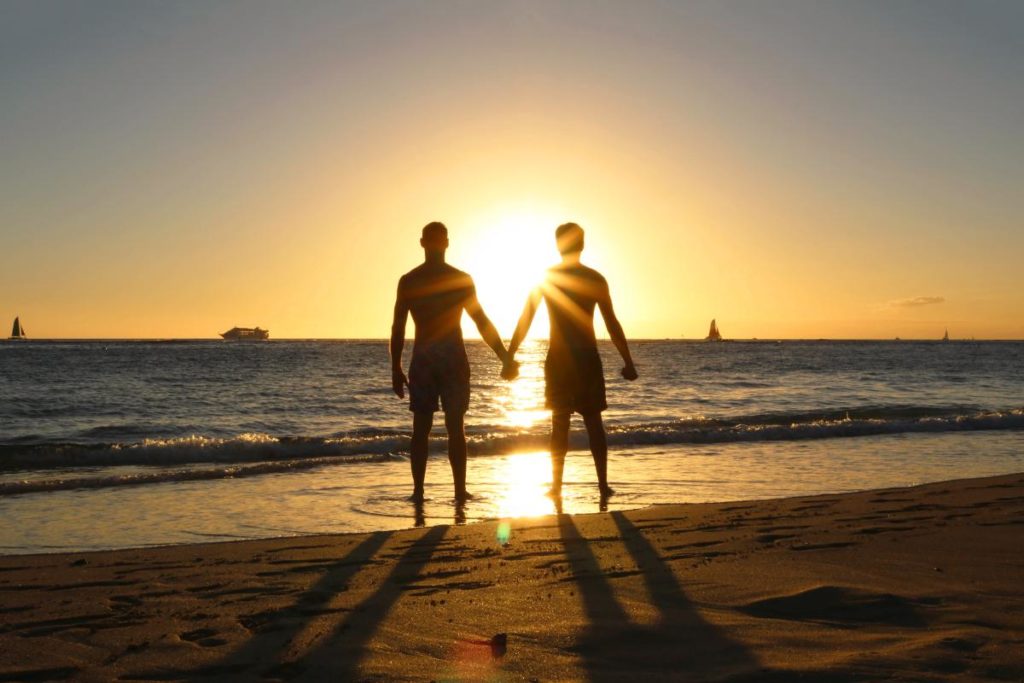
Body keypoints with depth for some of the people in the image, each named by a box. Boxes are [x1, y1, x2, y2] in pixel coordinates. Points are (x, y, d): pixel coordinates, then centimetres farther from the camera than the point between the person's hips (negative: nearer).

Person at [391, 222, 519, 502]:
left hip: (422, 359, 1)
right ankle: (460, 490, 4)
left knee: (421, 429, 7)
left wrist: (396, 369, 7)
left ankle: (418, 491, 5)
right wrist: (506, 358, -1)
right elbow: (482, 323, -5)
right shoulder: (461, 279, -2)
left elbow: (398, 328, 0)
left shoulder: (408, 281, 1)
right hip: (453, 358, -1)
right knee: (455, 428, 4)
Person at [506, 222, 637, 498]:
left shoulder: (545, 278, 1)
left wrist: (509, 357, 3)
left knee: (560, 423, 8)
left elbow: (524, 322, -1)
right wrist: (628, 362, 0)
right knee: (593, 421, 6)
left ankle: (556, 485, 6)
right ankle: (603, 484, 4)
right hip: (587, 359, -1)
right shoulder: (595, 279, -2)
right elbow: (612, 324, -4)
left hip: (557, 361, 1)